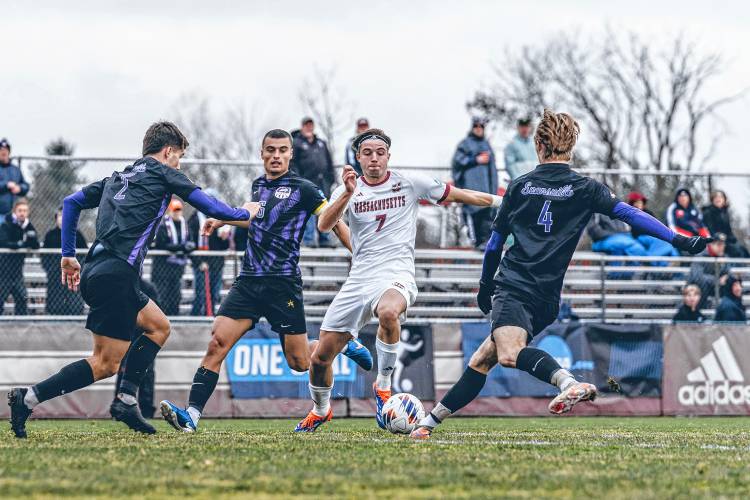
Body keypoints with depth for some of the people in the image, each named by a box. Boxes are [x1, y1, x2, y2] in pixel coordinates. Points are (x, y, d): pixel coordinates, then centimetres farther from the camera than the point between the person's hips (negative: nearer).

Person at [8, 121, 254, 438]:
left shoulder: (118, 179, 25)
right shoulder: (163, 173, 6)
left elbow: (71, 203, 23)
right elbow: (209, 207, 5)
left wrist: (68, 255, 23)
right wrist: (244, 213, 24)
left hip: (95, 269, 9)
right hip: (116, 274, -9)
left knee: (158, 327, 22)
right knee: (105, 364, -8)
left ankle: (126, 400, 11)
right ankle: (28, 398, -17)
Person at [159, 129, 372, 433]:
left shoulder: (302, 189, -2)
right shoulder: (258, 185, 15)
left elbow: (335, 223, -1)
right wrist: (224, 221, 35)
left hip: (283, 283, -5)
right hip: (249, 281, 5)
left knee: (299, 362, 0)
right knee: (217, 343, -12)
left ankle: (345, 344, 30)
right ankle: (191, 415, -18)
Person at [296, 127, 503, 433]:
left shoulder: (409, 184, 5)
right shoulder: (348, 190, 9)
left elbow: (459, 195, 12)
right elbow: (324, 225, -8)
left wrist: (502, 201, 11)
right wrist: (348, 194, -23)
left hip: (396, 274, -3)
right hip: (359, 278, 3)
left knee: (388, 312, -41)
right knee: (320, 356, 1)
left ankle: (383, 387, -20)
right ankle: (320, 411, 32)